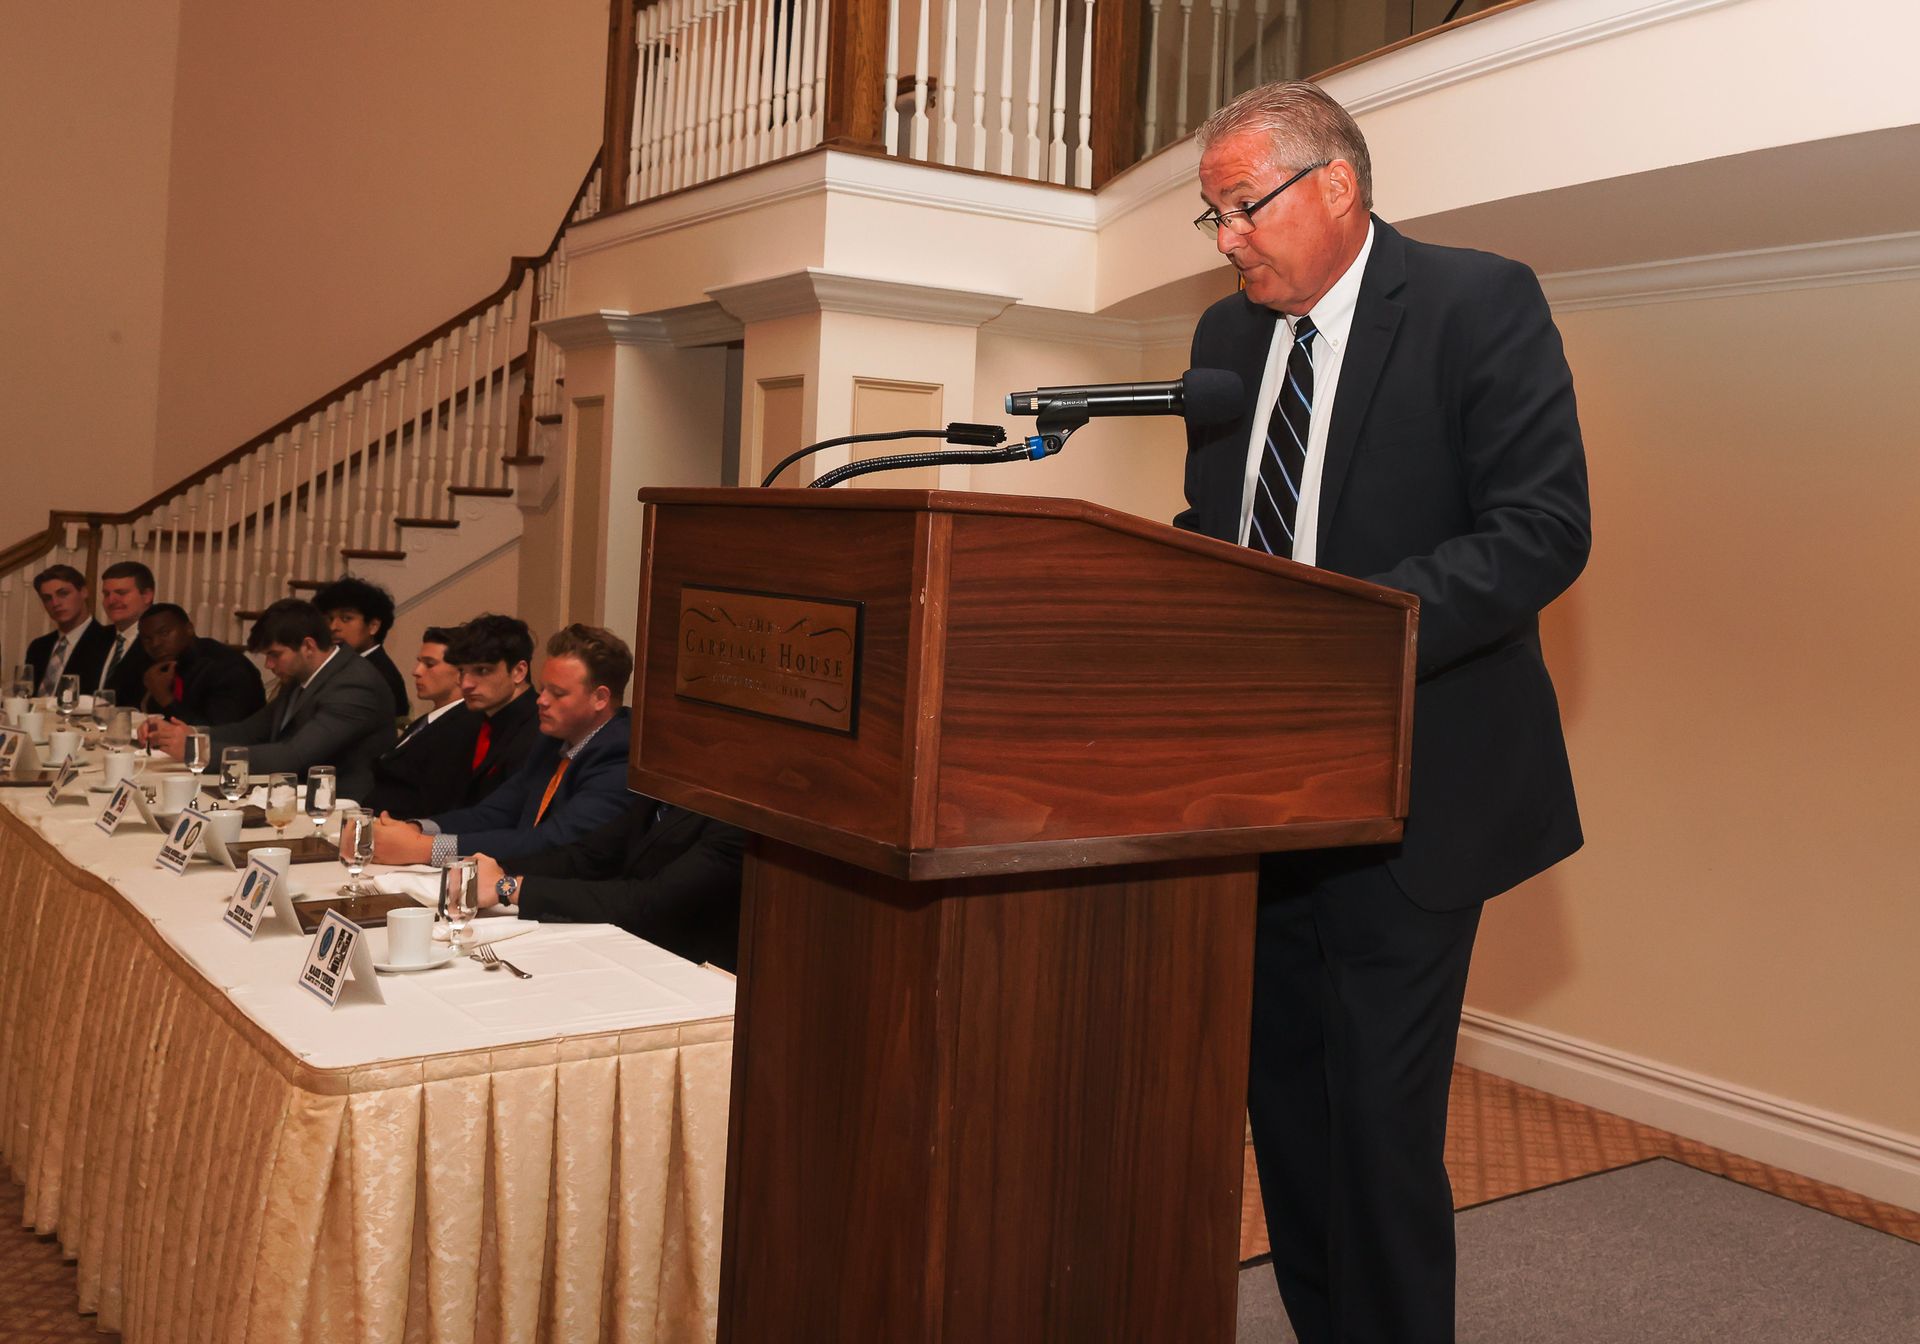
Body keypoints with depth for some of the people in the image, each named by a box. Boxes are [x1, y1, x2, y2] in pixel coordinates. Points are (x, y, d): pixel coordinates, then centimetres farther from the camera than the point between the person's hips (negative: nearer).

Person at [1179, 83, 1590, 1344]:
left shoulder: (1479, 303, -7)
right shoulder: (1227, 334, 12)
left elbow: (1544, 527, -16)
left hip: (1408, 794, -6)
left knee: (1380, 1122, -3)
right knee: (1285, 1107, 15)